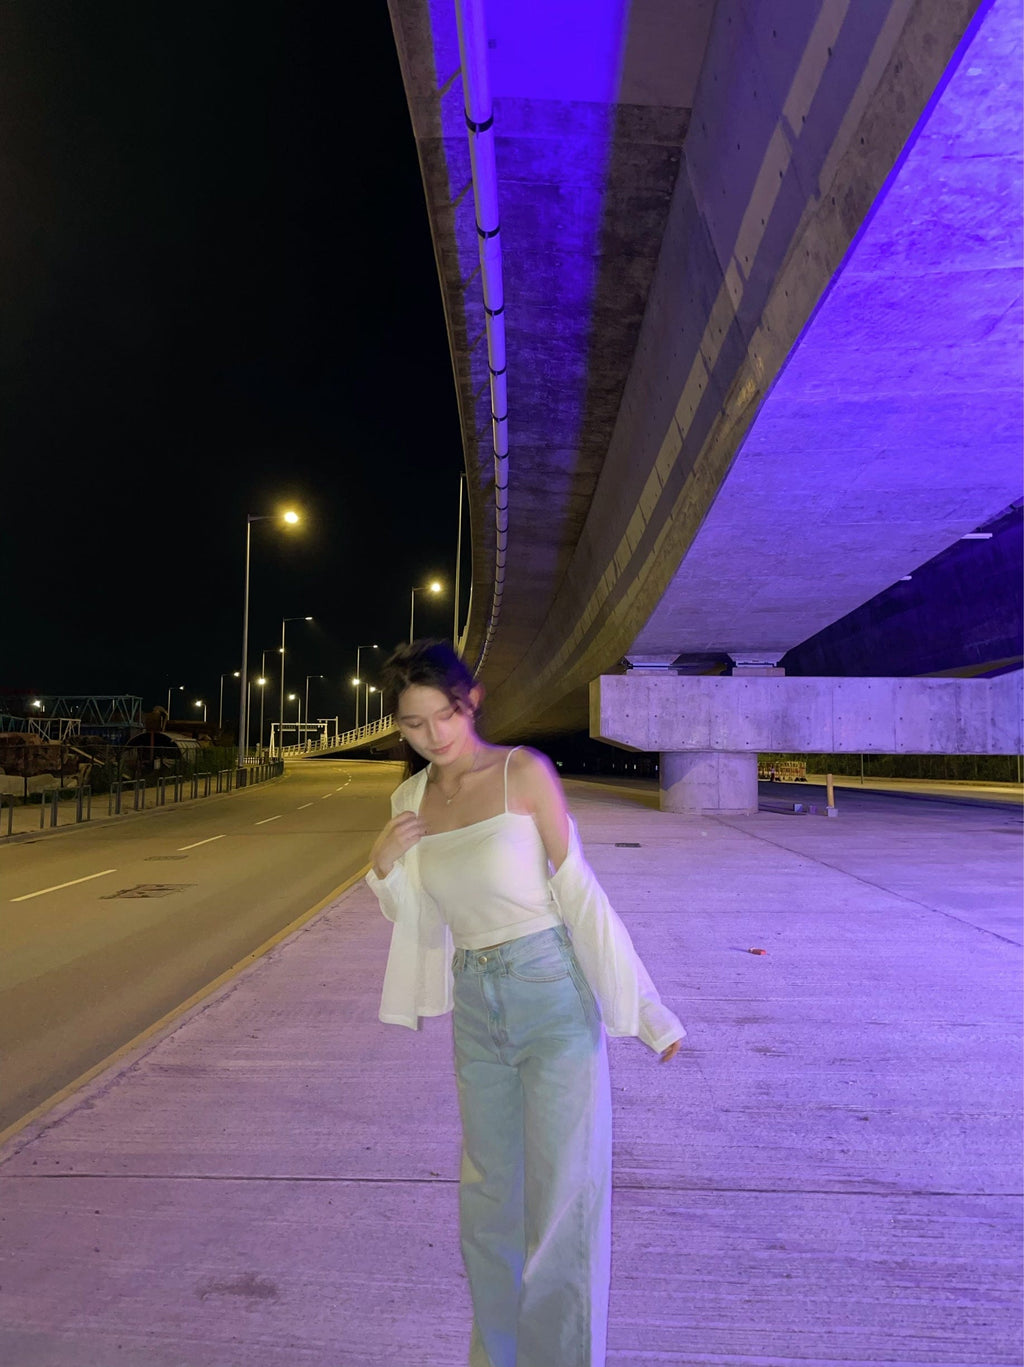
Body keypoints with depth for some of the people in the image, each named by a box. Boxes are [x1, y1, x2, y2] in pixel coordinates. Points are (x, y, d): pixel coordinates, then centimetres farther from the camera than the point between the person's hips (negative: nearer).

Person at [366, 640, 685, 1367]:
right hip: (476, 1008, 5)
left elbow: (577, 888, -9)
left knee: (563, 1200, 2)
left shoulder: (524, 771, -10)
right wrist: (385, 867, -8)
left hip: (551, 994, -5)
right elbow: (422, 924, 12)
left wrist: (642, 1007, -11)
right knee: (488, 1199, 18)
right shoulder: (412, 798, 5)